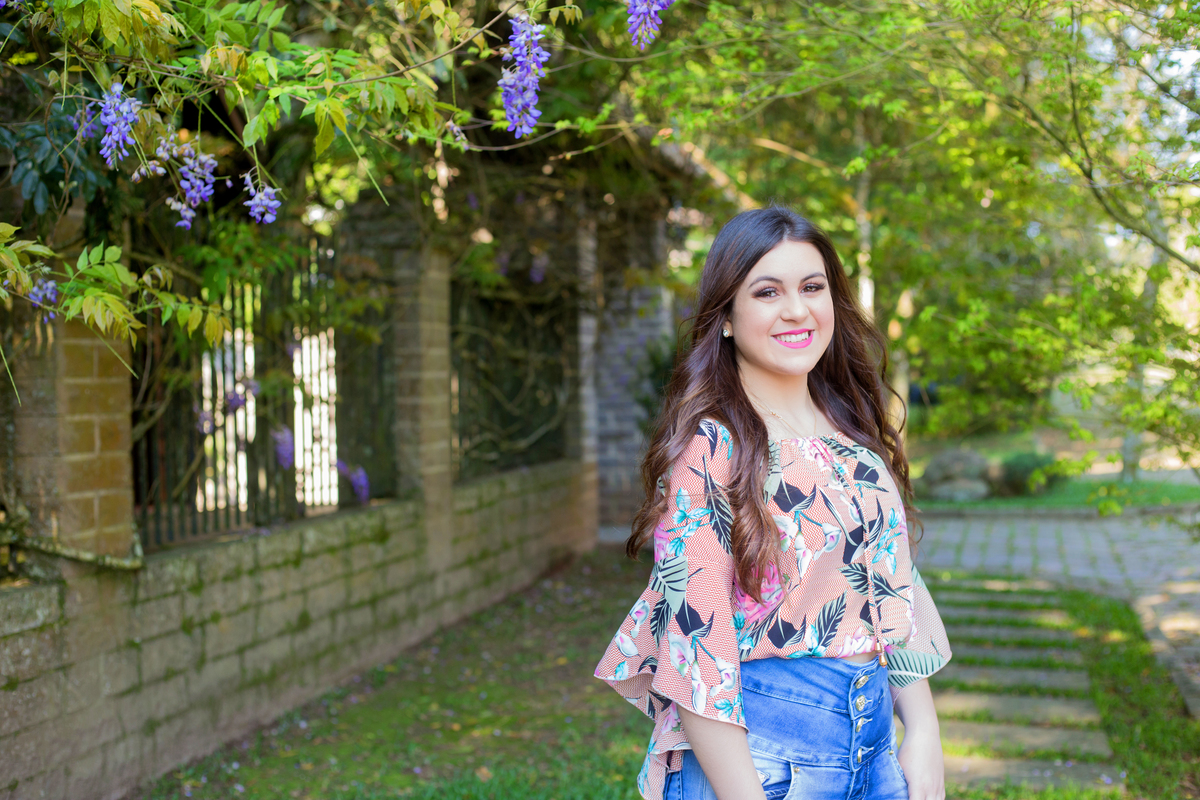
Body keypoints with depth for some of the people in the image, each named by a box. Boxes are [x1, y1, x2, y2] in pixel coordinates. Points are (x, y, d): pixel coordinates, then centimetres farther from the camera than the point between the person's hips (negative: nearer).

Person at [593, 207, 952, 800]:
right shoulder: (709, 450, -14)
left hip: (873, 747, 7)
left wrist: (923, 735, 4)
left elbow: (895, 591, 11)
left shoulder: (855, 438, 7)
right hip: (752, 752, -6)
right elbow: (692, 643, -17)